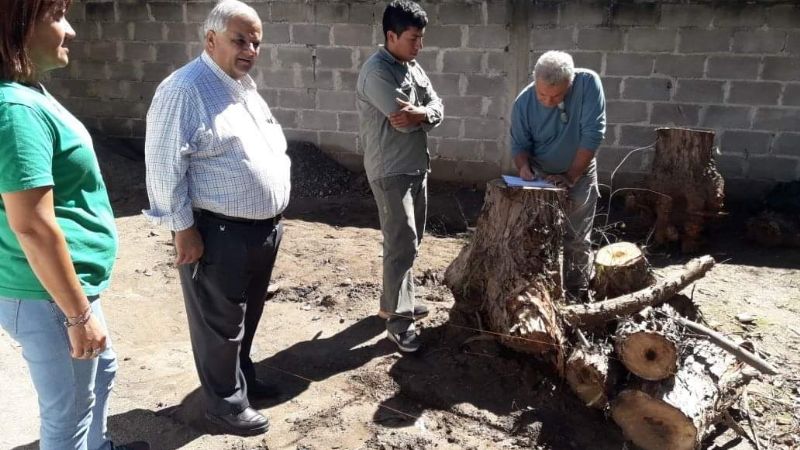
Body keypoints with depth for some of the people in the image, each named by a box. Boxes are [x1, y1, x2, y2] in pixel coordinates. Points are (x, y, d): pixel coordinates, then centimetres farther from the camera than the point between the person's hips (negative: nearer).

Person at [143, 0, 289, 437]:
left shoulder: (245, 85, 12)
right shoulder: (184, 90, -16)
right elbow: (164, 166, -18)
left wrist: (273, 214, 19)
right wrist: (183, 229, -18)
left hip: (264, 227, 9)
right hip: (219, 234, -9)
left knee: (247, 315, 23)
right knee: (220, 324, 8)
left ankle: (243, 377, 43)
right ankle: (225, 402, 26)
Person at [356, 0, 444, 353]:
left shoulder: (412, 66, 12)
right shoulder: (376, 71, -16)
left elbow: (437, 109, 4)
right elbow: (403, 119, -24)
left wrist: (418, 114, -17)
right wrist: (425, 113, -6)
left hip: (416, 165, 9)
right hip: (390, 170, -9)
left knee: (411, 241, 15)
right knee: (401, 244, -8)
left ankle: (397, 301, 29)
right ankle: (397, 320, 1)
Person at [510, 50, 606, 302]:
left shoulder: (588, 83, -23)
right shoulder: (524, 102, -17)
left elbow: (592, 133, -24)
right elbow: (519, 144, -7)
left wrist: (571, 177, -24)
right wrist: (523, 166, -29)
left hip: (579, 176, -1)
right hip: (541, 178, 2)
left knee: (576, 241, 4)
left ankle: (576, 298, 17)